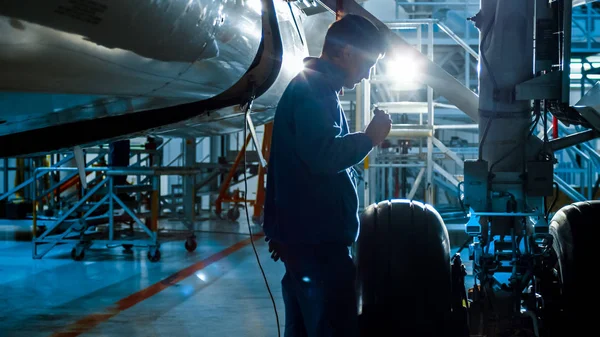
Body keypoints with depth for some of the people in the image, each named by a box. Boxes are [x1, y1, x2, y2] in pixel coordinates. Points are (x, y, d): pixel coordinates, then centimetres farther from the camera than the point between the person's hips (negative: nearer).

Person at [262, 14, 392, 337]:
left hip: (304, 235, 10)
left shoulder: (310, 87, 21)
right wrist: (369, 138, -9)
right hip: (317, 238, -10)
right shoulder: (314, 90, -12)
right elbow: (324, 156, -25)